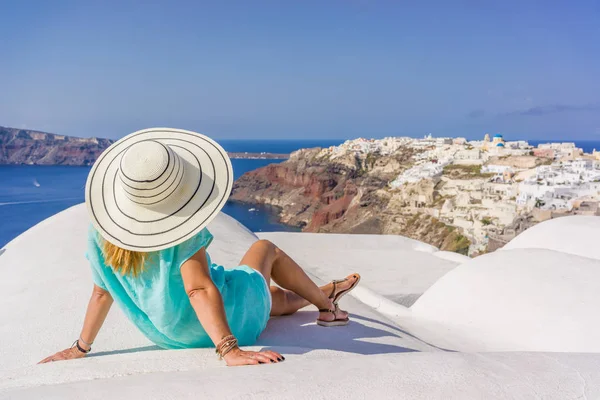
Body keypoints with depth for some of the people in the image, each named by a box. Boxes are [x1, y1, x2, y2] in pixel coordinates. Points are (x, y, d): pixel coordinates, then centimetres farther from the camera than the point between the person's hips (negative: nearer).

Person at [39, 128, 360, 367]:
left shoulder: (100, 234, -16)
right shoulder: (181, 231, -33)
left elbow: (101, 293, -9)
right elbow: (200, 289, -39)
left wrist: (80, 348, 4)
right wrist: (229, 350, -41)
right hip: (228, 322, -6)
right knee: (265, 249, 22)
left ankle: (321, 296, 61)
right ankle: (327, 305, 42)